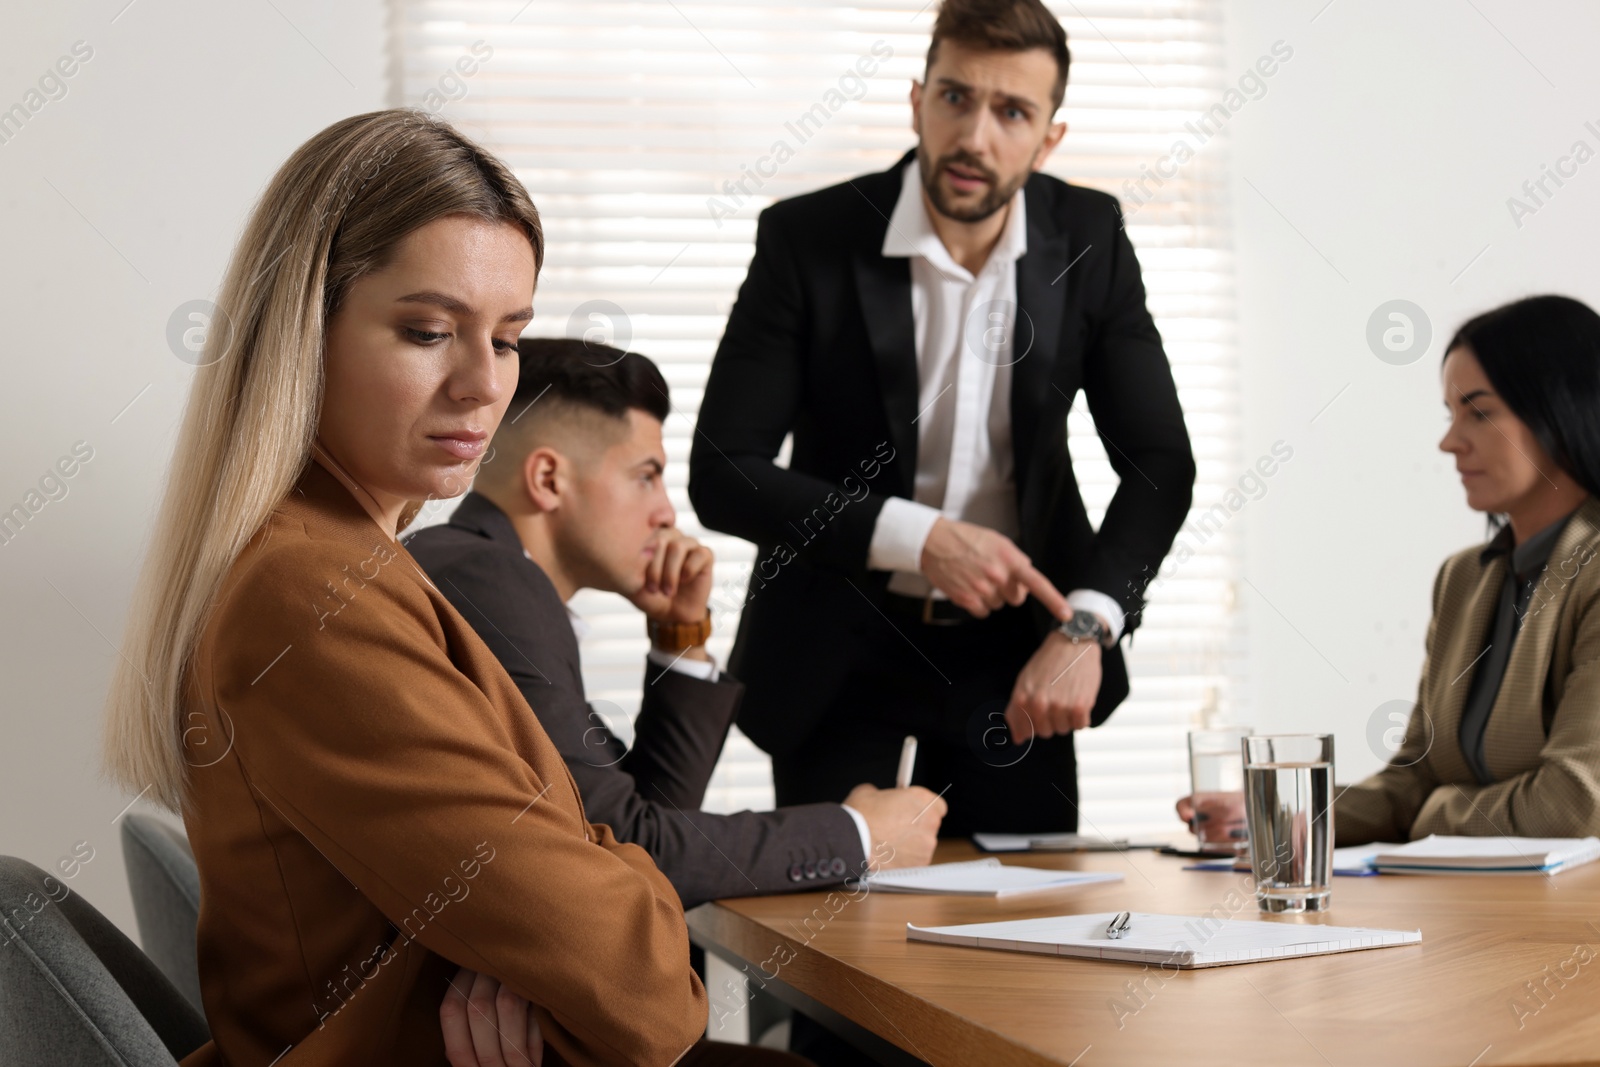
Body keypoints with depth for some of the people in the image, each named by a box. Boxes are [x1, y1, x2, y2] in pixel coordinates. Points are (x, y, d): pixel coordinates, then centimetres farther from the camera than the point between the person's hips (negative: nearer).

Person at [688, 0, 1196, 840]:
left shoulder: (1088, 239, -6)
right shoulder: (806, 239, -14)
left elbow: (1159, 464, -4)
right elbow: (720, 473, -15)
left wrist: (1086, 627, -20)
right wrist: (919, 537, -25)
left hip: (1013, 643, 2)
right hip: (836, 648, -2)